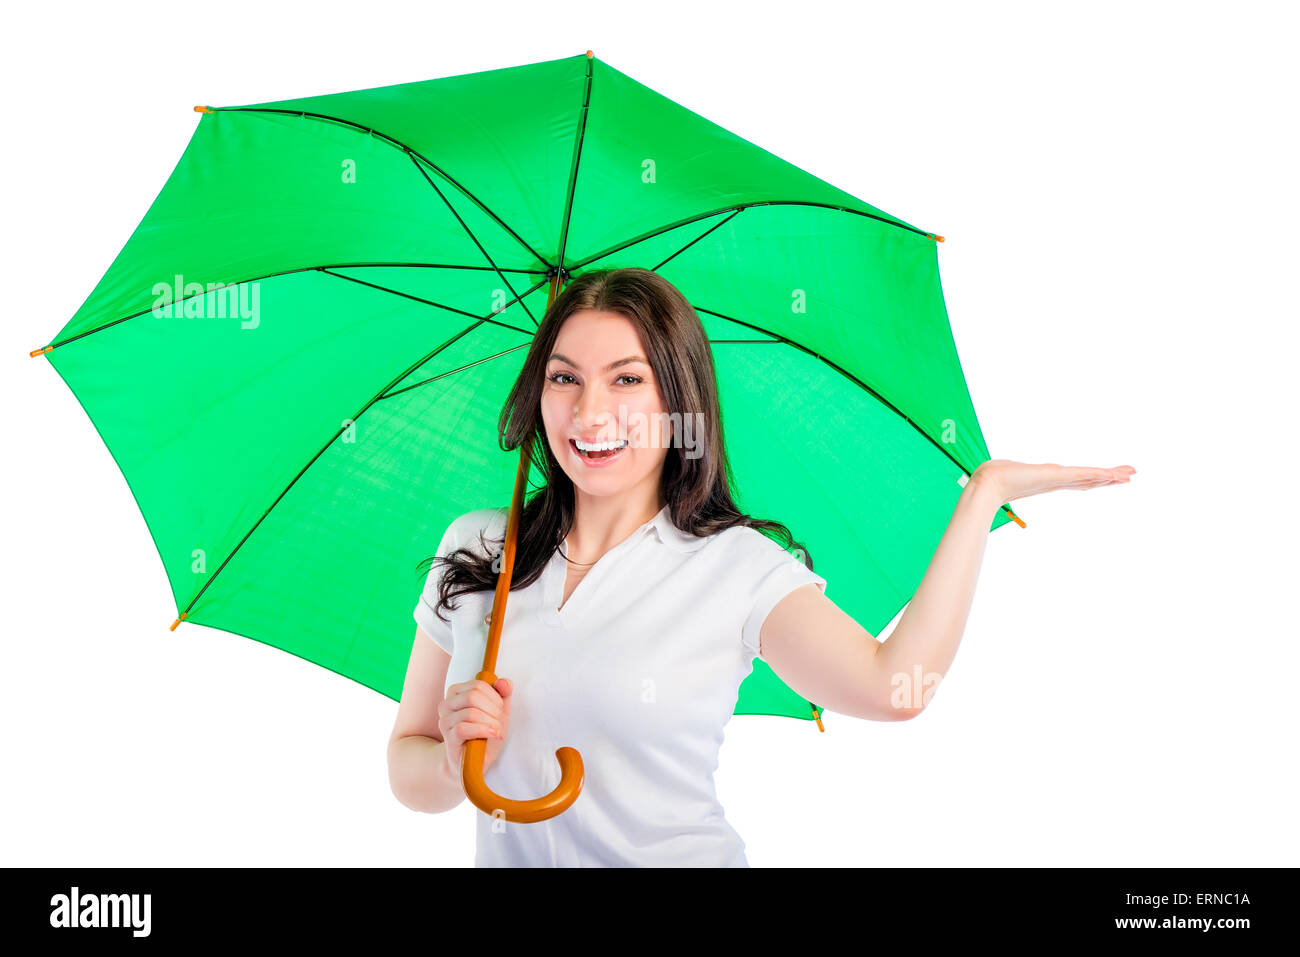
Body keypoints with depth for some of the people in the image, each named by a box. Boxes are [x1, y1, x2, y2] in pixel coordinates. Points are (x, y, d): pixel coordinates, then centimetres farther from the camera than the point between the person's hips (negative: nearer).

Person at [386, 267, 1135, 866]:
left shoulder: (740, 568, -9)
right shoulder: (475, 551, 0)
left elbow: (892, 688, -25)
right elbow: (408, 767, 6)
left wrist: (987, 489, -17)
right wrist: (457, 763, -16)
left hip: (680, 854, -2)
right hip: (505, 853, 3)